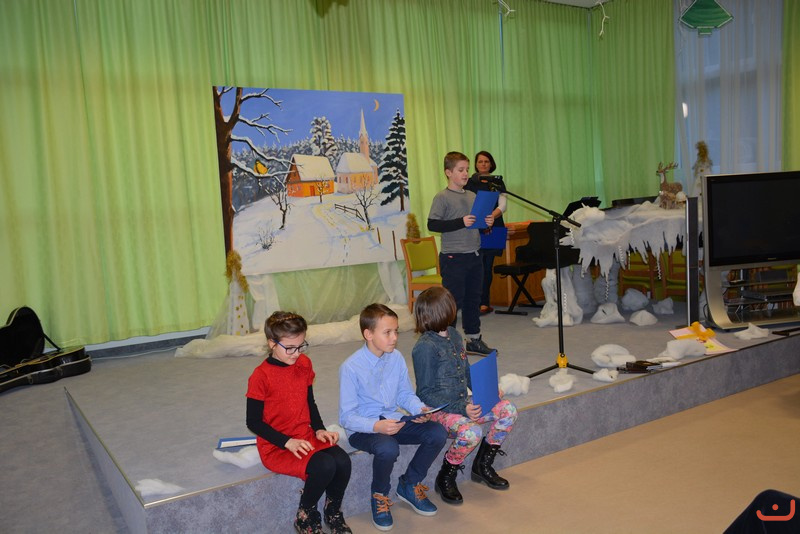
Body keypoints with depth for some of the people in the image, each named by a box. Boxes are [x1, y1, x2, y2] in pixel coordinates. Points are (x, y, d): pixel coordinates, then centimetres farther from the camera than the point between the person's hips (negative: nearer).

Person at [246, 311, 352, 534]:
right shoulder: (261, 376, -15)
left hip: (306, 436, 6)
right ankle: (305, 516, 0)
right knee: (325, 466, -29)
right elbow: (253, 422, -11)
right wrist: (287, 442, -19)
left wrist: (319, 429, -1)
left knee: (342, 461, -21)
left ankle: (333, 513, 7)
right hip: (276, 447, -6)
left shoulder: (304, 364, 3)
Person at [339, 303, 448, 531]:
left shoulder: (396, 358, -2)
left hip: (392, 421, 6)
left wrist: (420, 409, -13)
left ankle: (409, 485, 11)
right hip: (363, 429, -6)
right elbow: (346, 417, -16)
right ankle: (379, 496, -2)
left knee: (437, 433, -13)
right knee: (388, 448, -37)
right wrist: (376, 426, -31)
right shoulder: (351, 367, -18)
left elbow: (405, 394, 9)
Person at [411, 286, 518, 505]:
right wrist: (462, 409, -24)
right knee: (471, 432, -34)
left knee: (508, 410, -6)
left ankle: (483, 466, 11)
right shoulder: (425, 347, -19)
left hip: (463, 402, 9)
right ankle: (445, 478, -6)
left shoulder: (453, 335, 8)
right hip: (438, 409, -8)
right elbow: (426, 394, -18)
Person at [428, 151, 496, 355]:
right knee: (453, 300, -3)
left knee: (473, 299, 15)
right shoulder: (442, 197, -9)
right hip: (453, 258, -7)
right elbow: (432, 224, -17)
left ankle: (473, 339, 27)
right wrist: (461, 222, -21)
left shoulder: (472, 196, 12)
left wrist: (487, 222, 1)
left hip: (474, 255, 7)